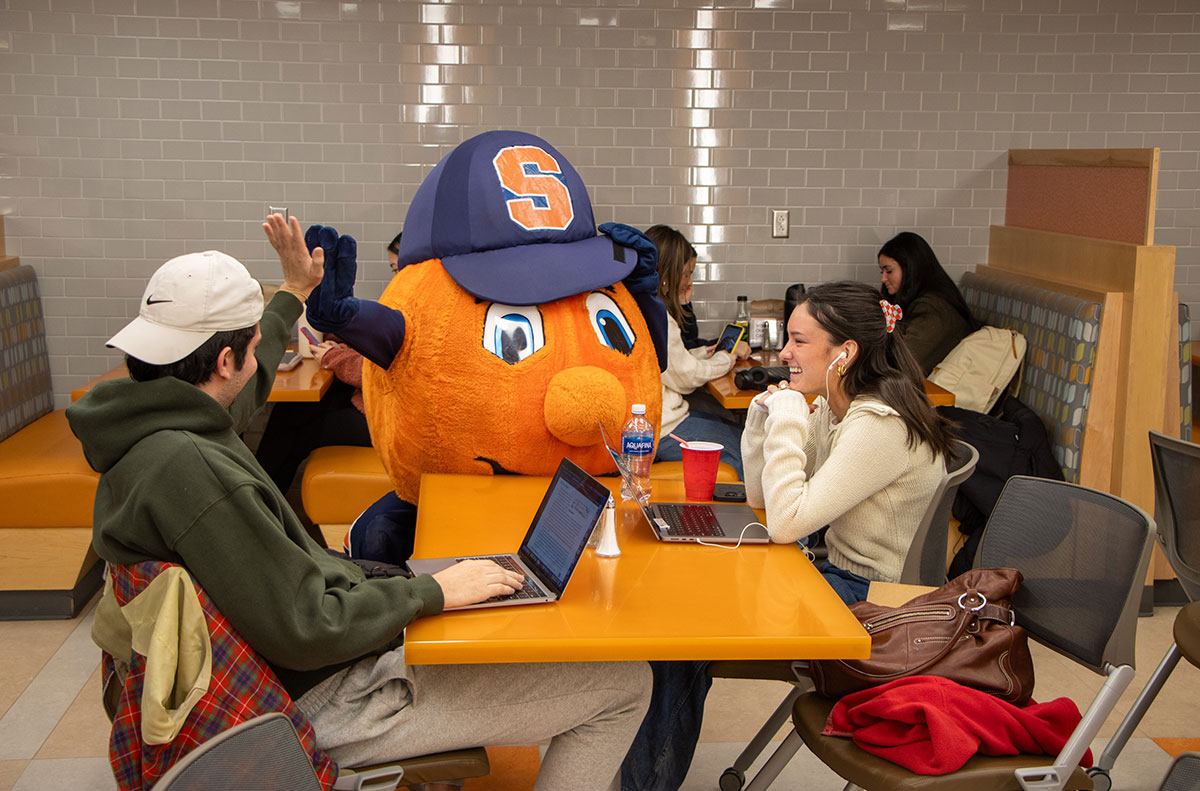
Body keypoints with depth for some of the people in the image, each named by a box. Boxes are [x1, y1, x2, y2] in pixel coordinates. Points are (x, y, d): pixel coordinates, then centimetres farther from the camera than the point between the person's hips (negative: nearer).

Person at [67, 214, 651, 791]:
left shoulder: (147, 423, 3)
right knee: (625, 684, -6)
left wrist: (293, 294, 40)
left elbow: (239, 387, 28)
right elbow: (304, 632, -31)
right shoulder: (187, 467, -31)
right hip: (328, 702, -11)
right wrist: (431, 592, -18)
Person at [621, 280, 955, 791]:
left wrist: (788, 419, -23)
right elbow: (761, 499, 9)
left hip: (868, 596, -9)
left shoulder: (881, 424, -24)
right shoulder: (831, 408, 5)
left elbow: (786, 524, -28)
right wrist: (763, 419, -5)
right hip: (837, 571, 9)